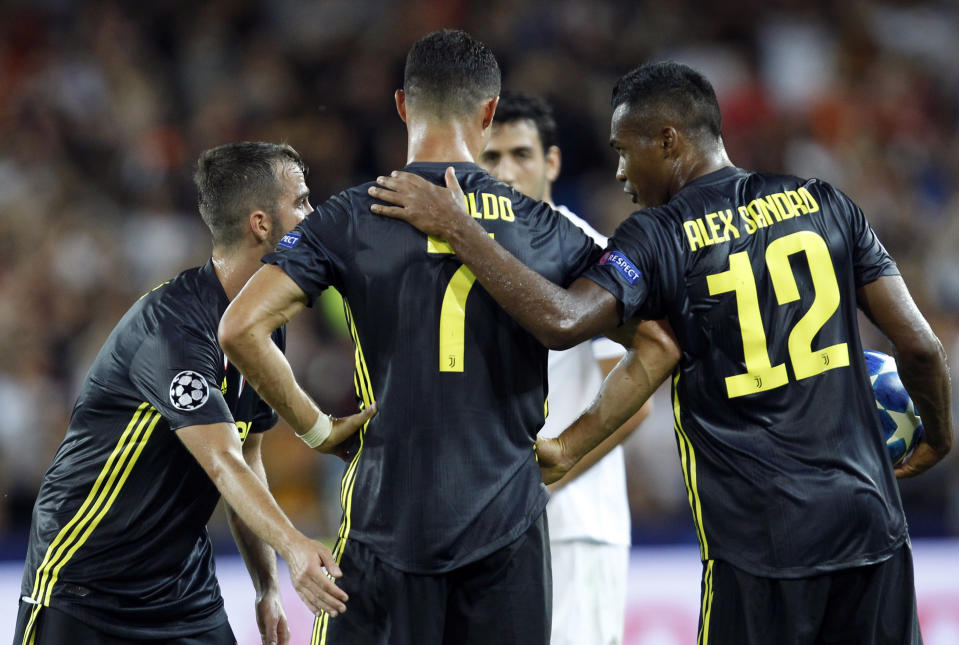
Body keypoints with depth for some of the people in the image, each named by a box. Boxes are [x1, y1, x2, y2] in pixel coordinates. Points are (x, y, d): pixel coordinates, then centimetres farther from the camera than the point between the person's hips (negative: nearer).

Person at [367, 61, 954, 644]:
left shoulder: (661, 235, -5)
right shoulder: (824, 203, 8)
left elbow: (562, 322, -22)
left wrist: (456, 229, -14)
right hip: (871, 523, 4)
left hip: (761, 546, -4)